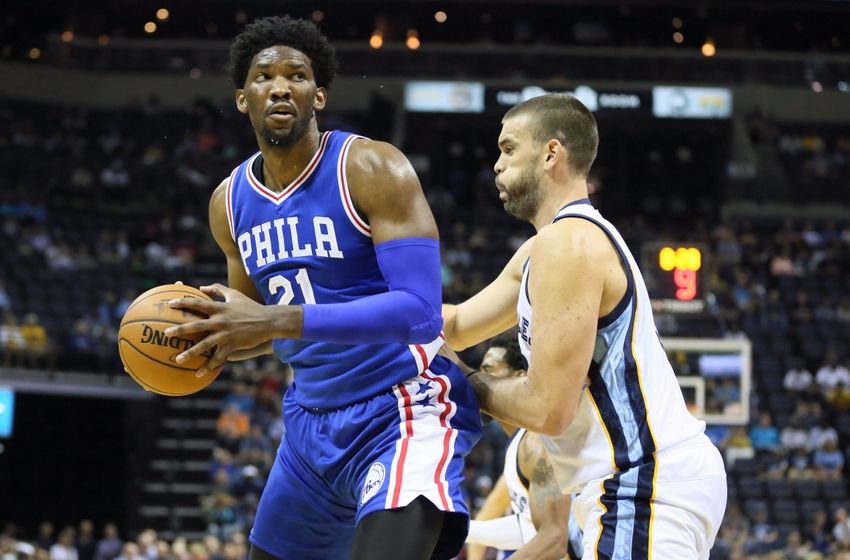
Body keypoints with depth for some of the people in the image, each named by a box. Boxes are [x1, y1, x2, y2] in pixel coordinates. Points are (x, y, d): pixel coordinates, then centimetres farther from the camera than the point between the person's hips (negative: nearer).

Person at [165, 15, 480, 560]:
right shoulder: (230, 202, 6)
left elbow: (420, 311, -25)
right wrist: (213, 339, -5)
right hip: (312, 416, 8)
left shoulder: (373, 169, -15)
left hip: (405, 409, -7)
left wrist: (276, 321, -33)